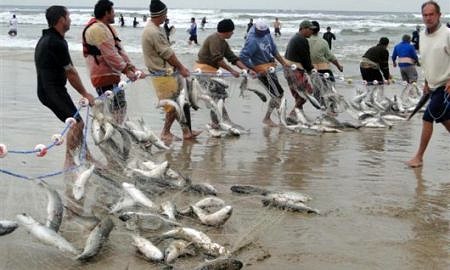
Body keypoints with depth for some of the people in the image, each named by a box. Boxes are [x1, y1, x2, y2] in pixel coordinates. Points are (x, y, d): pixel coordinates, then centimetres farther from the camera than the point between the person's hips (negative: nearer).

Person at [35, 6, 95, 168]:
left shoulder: (46, 38, 15)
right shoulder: (57, 43, -18)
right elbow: (71, 72, -12)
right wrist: (85, 94, -2)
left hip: (46, 89, 10)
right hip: (53, 90, -10)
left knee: (76, 122, 15)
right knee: (77, 123, -8)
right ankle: (69, 163, -4)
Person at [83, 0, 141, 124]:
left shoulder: (107, 27, 18)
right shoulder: (97, 29, -16)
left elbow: (119, 49, 15)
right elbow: (110, 55, -20)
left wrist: (131, 67, 4)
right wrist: (126, 71, -16)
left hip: (111, 75, 11)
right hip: (104, 77, -11)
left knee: (120, 107, 13)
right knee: (116, 109, -11)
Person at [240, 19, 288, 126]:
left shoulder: (266, 34, 2)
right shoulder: (252, 41, -25)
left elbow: (274, 49, 13)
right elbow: (243, 57, -26)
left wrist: (284, 63, 11)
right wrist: (255, 70, -22)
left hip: (270, 67, 9)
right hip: (263, 70, -9)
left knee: (277, 93, 17)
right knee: (278, 94, -7)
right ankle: (266, 118, 5)